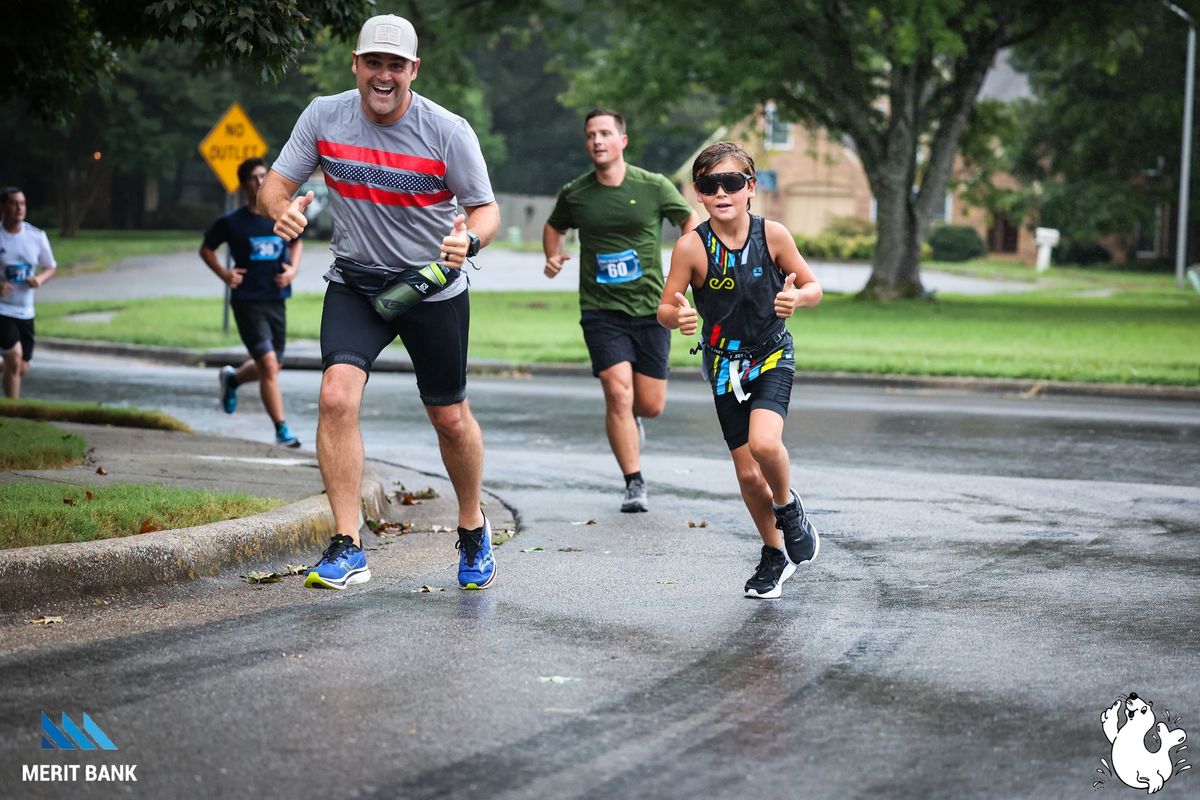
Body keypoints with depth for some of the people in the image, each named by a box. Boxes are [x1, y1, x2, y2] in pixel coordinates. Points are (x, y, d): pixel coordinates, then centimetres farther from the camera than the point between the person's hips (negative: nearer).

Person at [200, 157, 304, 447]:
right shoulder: (231, 222, -5)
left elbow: (297, 242, 23)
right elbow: (206, 249, 9)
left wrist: (293, 268, 4)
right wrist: (224, 274, -6)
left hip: (276, 301, 5)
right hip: (247, 301, -5)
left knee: (270, 366, 14)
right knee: (268, 364, -14)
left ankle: (232, 378, 46)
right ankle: (282, 430, -10)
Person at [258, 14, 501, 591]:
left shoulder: (448, 132, -16)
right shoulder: (324, 116, -9)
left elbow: (486, 207, -6)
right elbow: (276, 183, -4)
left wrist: (470, 239, -29)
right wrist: (283, 208, -28)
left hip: (433, 288, -1)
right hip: (355, 284, 1)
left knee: (450, 419, 8)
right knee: (336, 396, -20)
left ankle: (473, 530, 36)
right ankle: (347, 549, -14)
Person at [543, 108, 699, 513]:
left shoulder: (654, 187, -3)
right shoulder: (574, 194, 1)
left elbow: (692, 221, 10)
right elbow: (555, 226, 22)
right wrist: (552, 255, 3)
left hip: (650, 308, 1)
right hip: (601, 310, -1)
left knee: (650, 405, 3)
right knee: (618, 392, -17)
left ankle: (629, 420, 42)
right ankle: (634, 484, -6)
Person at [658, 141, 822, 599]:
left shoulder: (772, 235, -13)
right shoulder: (691, 247, -15)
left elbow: (813, 287, -2)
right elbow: (665, 308, -10)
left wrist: (797, 297, -25)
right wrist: (677, 317, -33)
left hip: (771, 355, -1)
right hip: (724, 364, 1)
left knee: (764, 443, -27)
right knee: (747, 473, 5)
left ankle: (788, 508, 5)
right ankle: (775, 555, 29)